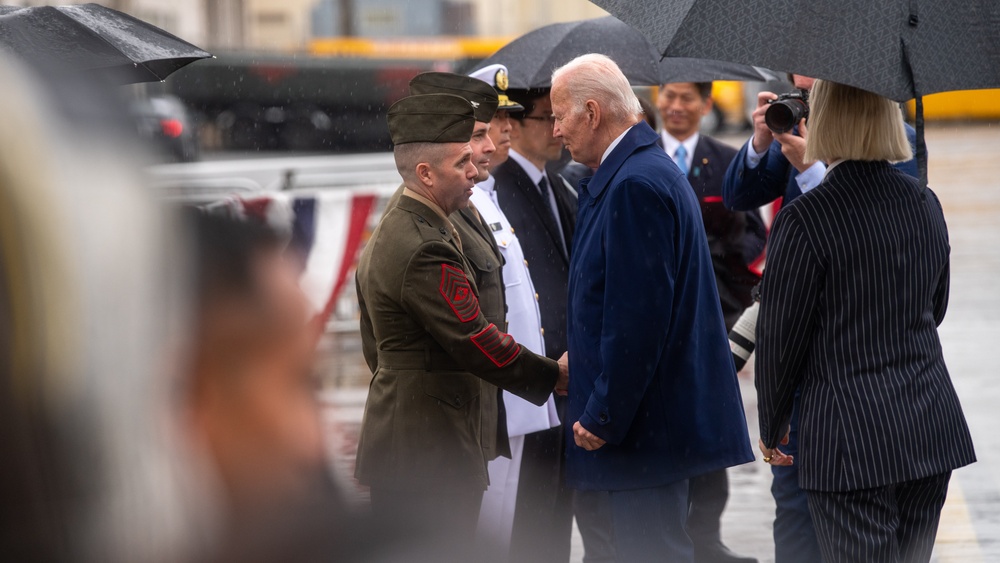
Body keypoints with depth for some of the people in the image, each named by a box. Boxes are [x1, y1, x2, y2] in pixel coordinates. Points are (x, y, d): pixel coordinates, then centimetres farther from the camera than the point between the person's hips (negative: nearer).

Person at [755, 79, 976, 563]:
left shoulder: (803, 219, -14)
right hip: (932, 429, 6)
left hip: (852, 438, -6)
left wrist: (771, 428, 5)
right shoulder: (925, 205, 7)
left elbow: (780, 339, -8)